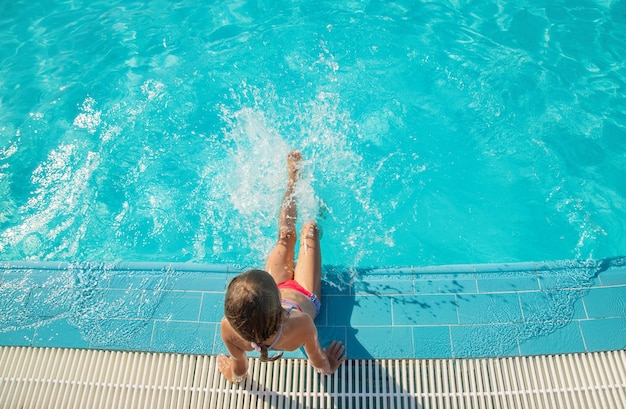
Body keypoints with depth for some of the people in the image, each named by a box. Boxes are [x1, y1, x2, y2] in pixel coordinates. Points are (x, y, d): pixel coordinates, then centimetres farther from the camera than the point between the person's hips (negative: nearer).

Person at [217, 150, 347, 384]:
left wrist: (234, 374, 3)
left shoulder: (229, 328, -42)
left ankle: (294, 177, 51)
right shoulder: (300, 325, -48)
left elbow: (239, 374, -18)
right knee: (309, 230, 17)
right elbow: (320, 363, -23)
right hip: (305, 297, -2)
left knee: (286, 234, 22)